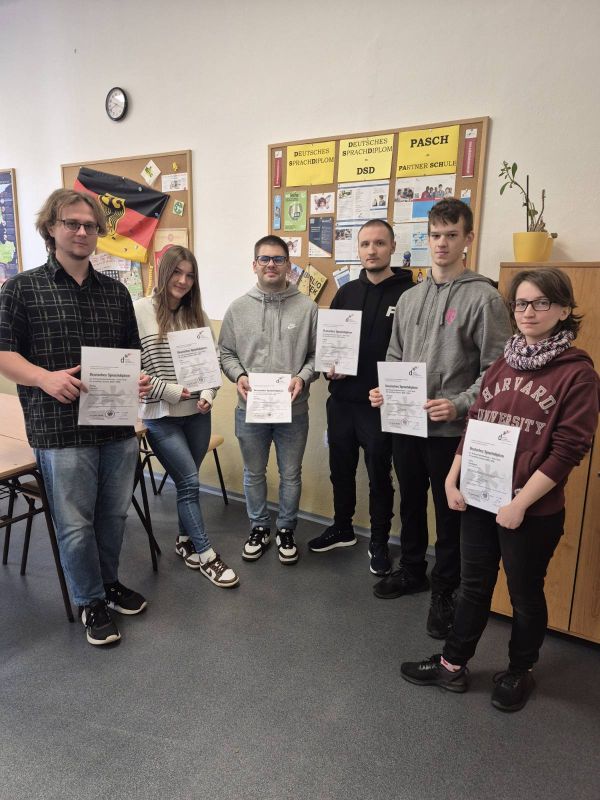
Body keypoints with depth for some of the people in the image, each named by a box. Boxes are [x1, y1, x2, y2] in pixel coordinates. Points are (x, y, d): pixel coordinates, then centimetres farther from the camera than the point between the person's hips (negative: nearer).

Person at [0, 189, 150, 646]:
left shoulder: (116, 291, 12)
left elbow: (133, 350, 17)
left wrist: (140, 378, -4)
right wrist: (44, 377, -22)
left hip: (119, 424, 4)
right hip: (61, 430, -4)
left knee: (115, 514, 16)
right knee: (76, 524, 7)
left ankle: (109, 581, 39)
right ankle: (91, 602, 28)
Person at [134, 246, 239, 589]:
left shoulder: (197, 315, 7)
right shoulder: (141, 311, -8)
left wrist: (208, 392, -8)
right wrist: (170, 391, -15)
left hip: (198, 414, 5)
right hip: (161, 416, -5)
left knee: (187, 481, 15)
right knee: (190, 482, -3)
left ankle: (186, 541, 34)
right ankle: (205, 554, 11)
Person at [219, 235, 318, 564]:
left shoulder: (307, 308, -3)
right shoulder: (238, 308, 2)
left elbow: (317, 354, 1)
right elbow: (226, 352, 6)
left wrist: (303, 377, -16)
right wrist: (238, 376, -11)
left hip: (293, 409, -1)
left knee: (291, 475, 12)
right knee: (254, 474, 16)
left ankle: (285, 530, 33)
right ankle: (259, 528, 36)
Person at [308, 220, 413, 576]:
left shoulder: (409, 293, -7)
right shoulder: (346, 292, 9)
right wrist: (330, 365, -4)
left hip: (381, 404, -5)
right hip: (341, 400, 5)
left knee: (379, 474, 9)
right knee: (341, 468, 18)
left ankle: (379, 543, 27)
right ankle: (342, 528, 38)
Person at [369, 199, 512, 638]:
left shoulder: (484, 297, -9)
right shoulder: (410, 297, 10)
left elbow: (496, 370, -12)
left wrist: (459, 404, -23)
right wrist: (385, 390, -1)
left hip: (451, 429, -5)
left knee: (450, 512, 9)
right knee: (411, 502, 20)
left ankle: (444, 590, 28)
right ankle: (412, 570, 41)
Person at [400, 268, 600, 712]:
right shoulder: (503, 364, 7)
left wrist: (519, 503, -17)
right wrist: (452, 480, 3)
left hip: (533, 510, -5)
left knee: (525, 593, 15)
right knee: (474, 585, 18)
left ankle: (519, 672, 38)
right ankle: (453, 664, 33)